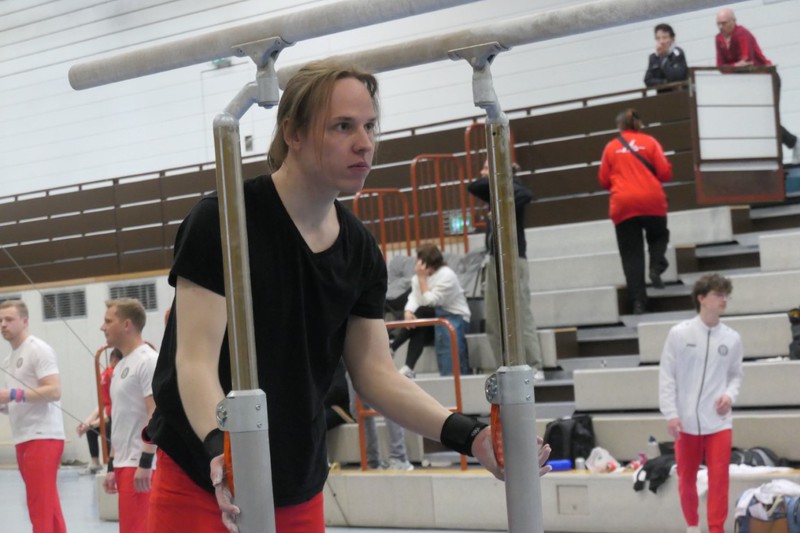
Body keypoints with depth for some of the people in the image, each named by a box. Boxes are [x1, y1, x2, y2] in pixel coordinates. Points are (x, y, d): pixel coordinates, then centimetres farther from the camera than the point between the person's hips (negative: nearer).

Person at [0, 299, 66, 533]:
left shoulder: (38, 350, -8)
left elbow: (53, 391, -18)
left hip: (42, 437, -9)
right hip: (24, 438, 9)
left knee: (40, 505, -10)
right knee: (47, 506, 11)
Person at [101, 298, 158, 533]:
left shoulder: (148, 361, -11)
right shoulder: (120, 366, 18)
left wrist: (145, 463, -23)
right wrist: (111, 466, 20)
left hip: (140, 465, -10)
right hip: (125, 464, 10)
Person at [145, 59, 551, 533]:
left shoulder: (360, 250, 1)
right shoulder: (223, 220, -16)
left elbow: (376, 372, 1)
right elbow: (196, 360, -21)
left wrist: (469, 436, -12)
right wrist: (218, 446, -39)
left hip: (302, 491, 5)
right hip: (202, 484, -5)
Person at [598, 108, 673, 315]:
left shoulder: (611, 147, 6)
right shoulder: (649, 142, 4)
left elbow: (603, 181, 9)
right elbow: (665, 173, 1)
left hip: (623, 205, 0)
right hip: (652, 202, 0)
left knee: (631, 254, 5)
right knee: (659, 236, 26)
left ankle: (638, 301, -2)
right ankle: (656, 268, -2)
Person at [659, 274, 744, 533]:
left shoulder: (732, 338, 1)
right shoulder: (679, 334, -4)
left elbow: (735, 374, 12)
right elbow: (666, 376, -3)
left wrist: (730, 395, -8)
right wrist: (670, 414, -9)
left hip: (719, 421, 0)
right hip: (687, 421, 0)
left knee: (719, 478, -6)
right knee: (686, 478, 12)